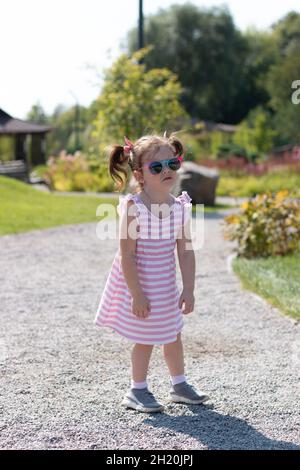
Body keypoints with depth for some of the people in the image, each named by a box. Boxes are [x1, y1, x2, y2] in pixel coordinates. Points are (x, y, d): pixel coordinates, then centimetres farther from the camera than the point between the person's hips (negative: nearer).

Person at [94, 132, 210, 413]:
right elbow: (127, 255, -22)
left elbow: (185, 252, -3)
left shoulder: (180, 207, -8)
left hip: (166, 286, 6)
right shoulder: (133, 208, -23)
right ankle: (137, 391, 24)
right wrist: (137, 294, -22)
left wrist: (188, 290, -4)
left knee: (172, 334, 19)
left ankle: (179, 384, 38)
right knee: (146, 338, 5)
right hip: (138, 285, -5)